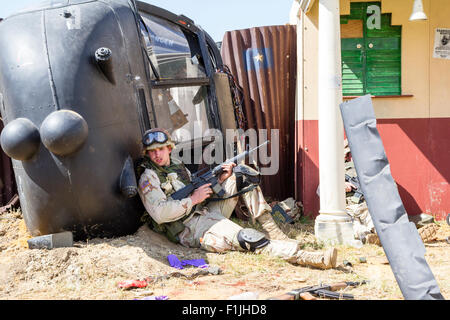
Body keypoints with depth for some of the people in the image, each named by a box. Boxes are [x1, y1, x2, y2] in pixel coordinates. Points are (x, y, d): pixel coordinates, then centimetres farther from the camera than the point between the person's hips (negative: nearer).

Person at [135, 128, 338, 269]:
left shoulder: (177, 165, 19)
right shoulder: (148, 178, -5)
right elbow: (160, 213, -19)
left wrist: (220, 180, 2)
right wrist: (192, 200, -14)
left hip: (207, 212, 9)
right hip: (190, 230, -9)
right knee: (246, 239, -32)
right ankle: (301, 256, -45)